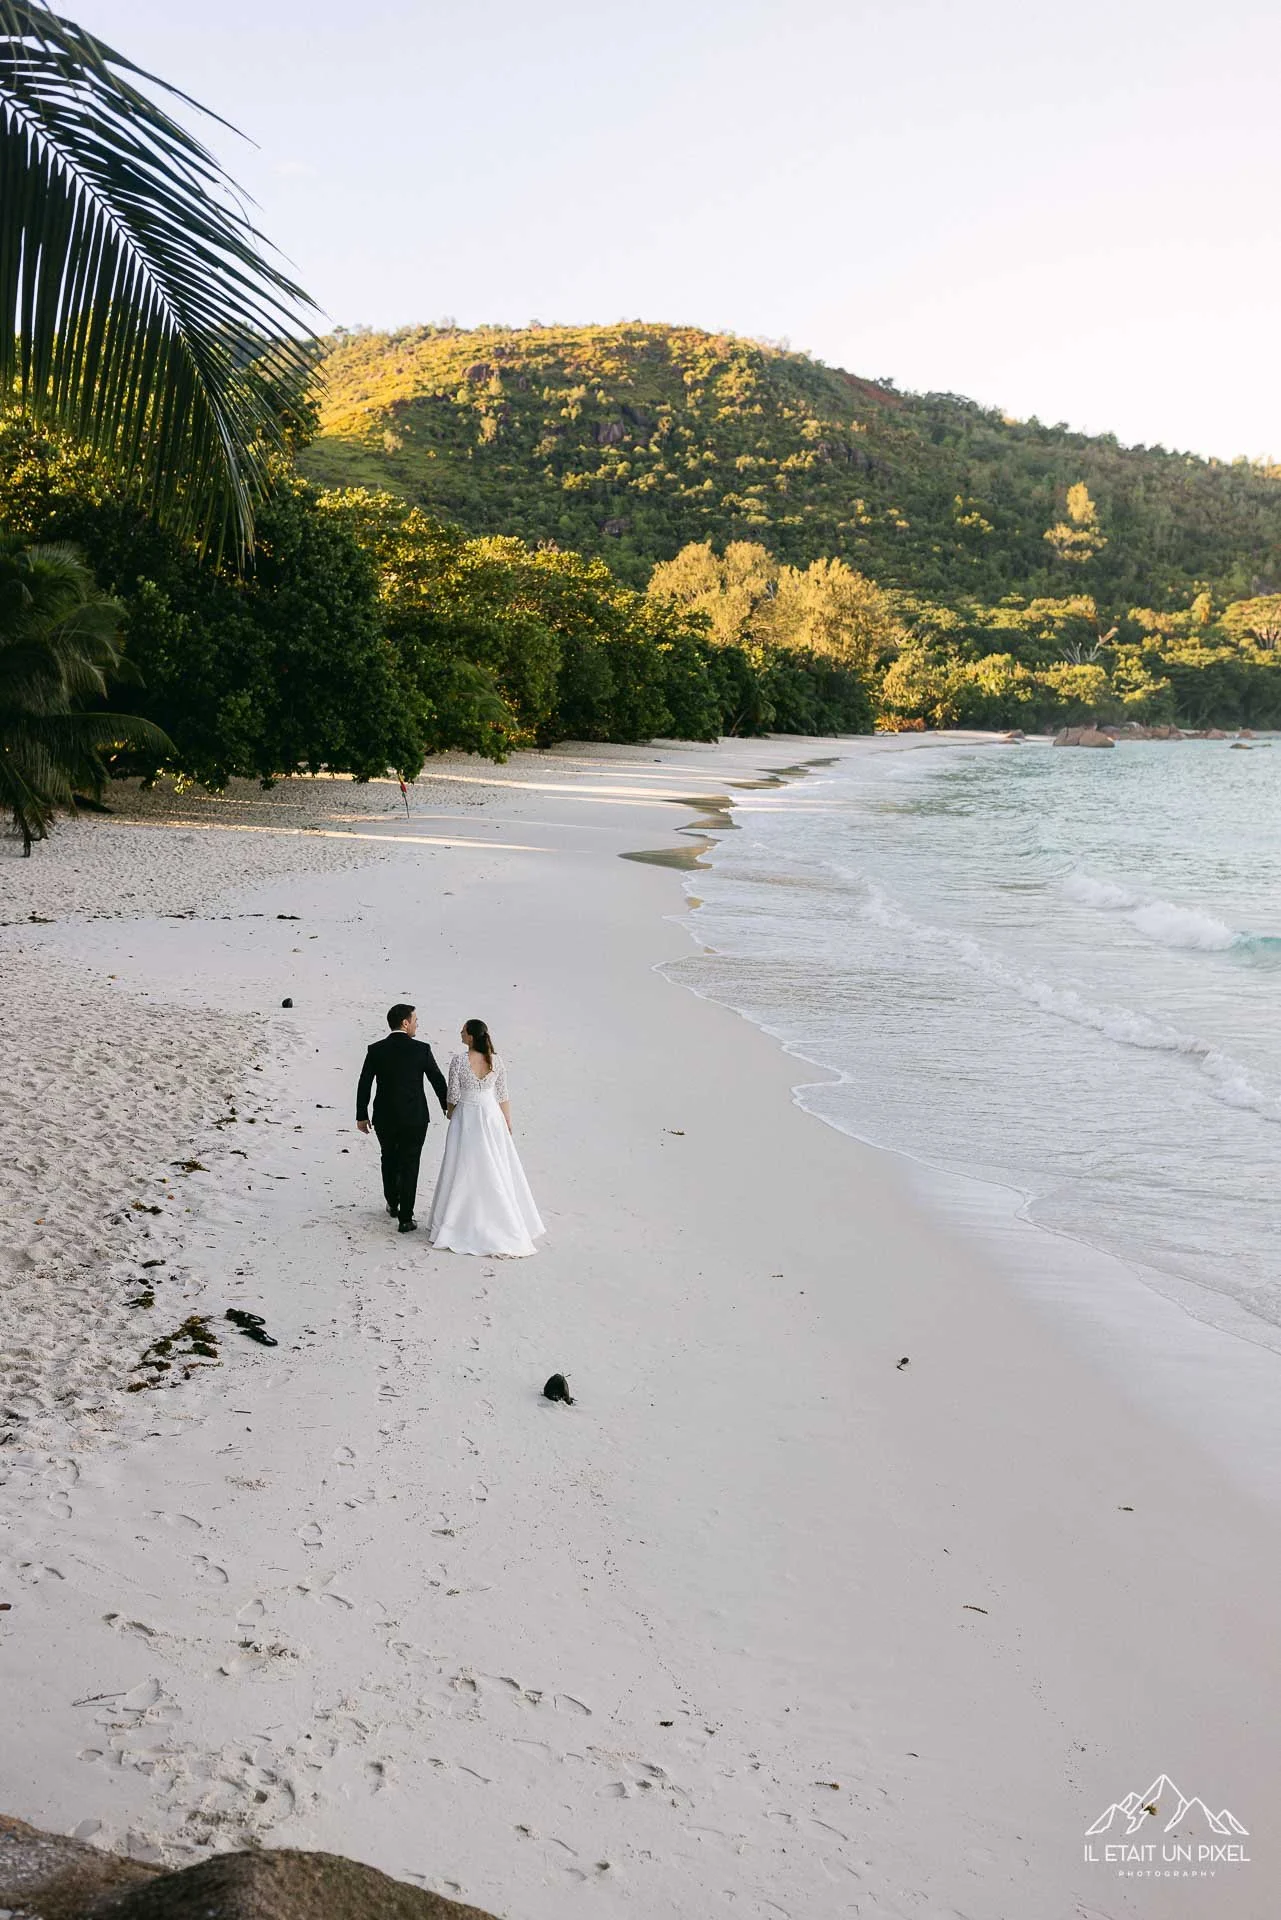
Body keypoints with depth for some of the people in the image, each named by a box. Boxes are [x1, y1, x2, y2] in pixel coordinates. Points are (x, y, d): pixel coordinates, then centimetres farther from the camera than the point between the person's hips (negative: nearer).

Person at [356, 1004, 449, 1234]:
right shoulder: (421, 1049, -11)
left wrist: (361, 1116, 8)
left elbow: (364, 1085, -3)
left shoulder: (375, 1050, -6)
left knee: (389, 1159, 24)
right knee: (409, 1166, 5)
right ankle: (405, 1219, 5)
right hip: (414, 1118, -2)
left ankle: (392, 1204, 39)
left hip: (384, 1119, 2)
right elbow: (438, 1079, -1)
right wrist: (446, 1105, 15)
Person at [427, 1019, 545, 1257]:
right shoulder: (496, 1061, -5)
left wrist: (450, 1112, 11)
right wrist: (508, 1122, 12)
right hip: (492, 1116, 3)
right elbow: (502, 1096, 1)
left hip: (465, 1117, -3)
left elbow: (454, 1096, -10)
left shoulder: (458, 1061, -15)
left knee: (463, 1171, 6)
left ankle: (454, 1226, 14)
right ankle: (506, 1223, 19)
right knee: (497, 1171, 11)